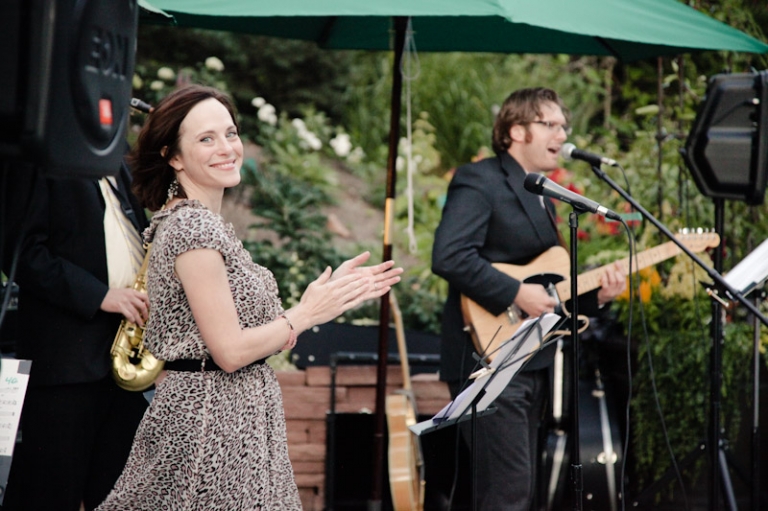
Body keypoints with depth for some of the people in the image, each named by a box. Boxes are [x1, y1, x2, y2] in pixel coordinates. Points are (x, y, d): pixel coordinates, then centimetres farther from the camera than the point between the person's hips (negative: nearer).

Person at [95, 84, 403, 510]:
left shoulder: (197, 222, 15)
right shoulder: (194, 228, -15)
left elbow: (244, 322, 13)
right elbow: (230, 351, -18)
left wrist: (332, 294, 11)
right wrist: (307, 313, -7)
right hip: (215, 423, -10)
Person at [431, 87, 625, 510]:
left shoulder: (541, 196, 20)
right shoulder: (479, 182, -9)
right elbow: (449, 256, -23)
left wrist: (593, 295, 6)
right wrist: (517, 293, -22)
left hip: (530, 363, 10)